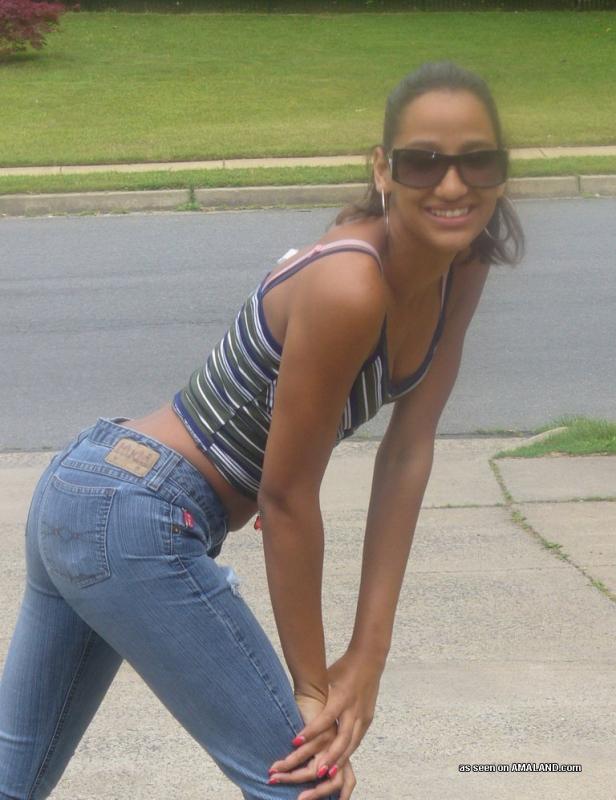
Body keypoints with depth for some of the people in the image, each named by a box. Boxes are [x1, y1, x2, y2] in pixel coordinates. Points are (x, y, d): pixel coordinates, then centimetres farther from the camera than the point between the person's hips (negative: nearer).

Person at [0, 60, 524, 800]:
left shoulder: (464, 268, -1)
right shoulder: (349, 287, -26)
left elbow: (408, 454, -3)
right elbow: (287, 495, -21)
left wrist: (370, 656, -7)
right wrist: (313, 685, -10)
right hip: (135, 523, -9)